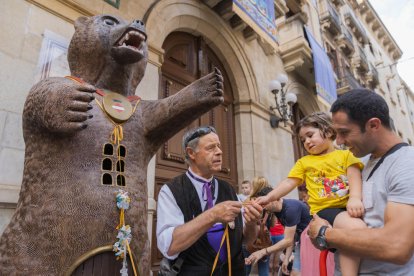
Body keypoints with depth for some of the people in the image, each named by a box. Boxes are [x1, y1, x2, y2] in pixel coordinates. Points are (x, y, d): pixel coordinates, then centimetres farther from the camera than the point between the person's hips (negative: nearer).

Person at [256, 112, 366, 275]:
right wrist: (269, 197, -5)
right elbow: (289, 183, 11)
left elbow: (354, 176, -1)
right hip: (325, 209, -3)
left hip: (349, 205, 3)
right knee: (356, 228, -30)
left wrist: (355, 198, -21)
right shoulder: (304, 162, 18)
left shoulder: (345, 155, 15)